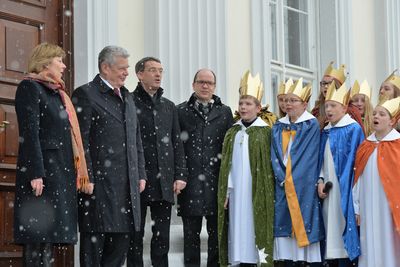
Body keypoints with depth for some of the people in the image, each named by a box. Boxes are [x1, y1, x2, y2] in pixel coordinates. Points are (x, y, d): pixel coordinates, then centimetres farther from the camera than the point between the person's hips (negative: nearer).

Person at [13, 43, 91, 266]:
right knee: (38, 237, -10)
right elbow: (29, 134, -14)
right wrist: (35, 173, -22)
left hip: (62, 170, 9)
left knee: (49, 235, 7)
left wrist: (77, 173, 14)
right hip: (43, 171, -8)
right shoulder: (30, 88, -5)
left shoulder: (57, 93, 21)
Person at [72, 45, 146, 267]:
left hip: (128, 183, 8)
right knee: (94, 241, -2)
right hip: (100, 182, -7)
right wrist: (87, 179, -17)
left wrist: (141, 174, 14)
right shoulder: (86, 94, -6)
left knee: (121, 241, 9)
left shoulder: (127, 97, 19)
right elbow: (81, 141, -12)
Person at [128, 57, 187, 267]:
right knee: (136, 235, 2)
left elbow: (177, 143, 15)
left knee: (162, 236, 7)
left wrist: (180, 175, 5)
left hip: (164, 182, 5)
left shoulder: (169, 106, 16)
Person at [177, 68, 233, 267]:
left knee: (216, 232, 5)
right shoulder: (181, 111, 6)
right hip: (190, 181, -1)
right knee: (191, 233, 4)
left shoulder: (225, 112, 9)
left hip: (216, 181, 1)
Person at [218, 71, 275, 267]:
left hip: (257, 193, -4)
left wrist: (266, 194, -9)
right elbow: (227, 165, 11)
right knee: (240, 231, 3)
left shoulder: (266, 132, -1)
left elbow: (269, 166, -4)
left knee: (256, 227, -4)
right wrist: (226, 192, 4)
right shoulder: (232, 133, 11)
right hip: (237, 193, 4)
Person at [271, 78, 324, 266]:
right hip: (282, 186, 4)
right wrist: (282, 179, -7)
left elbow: (309, 156, -7)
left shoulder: (311, 125, 0)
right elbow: (275, 156, 7)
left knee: (305, 225, -6)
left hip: (304, 186, -4)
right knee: (286, 227, 1)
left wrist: (292, 178, -10)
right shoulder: (278, 127, 14)